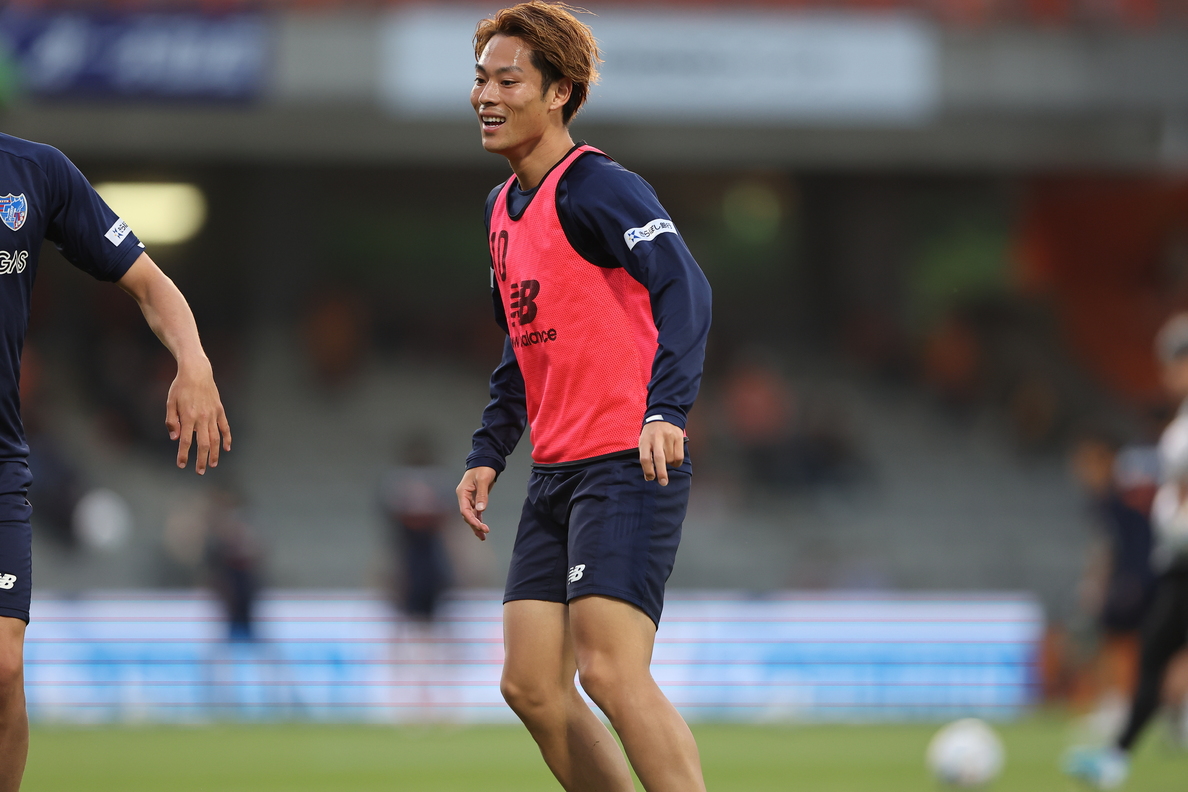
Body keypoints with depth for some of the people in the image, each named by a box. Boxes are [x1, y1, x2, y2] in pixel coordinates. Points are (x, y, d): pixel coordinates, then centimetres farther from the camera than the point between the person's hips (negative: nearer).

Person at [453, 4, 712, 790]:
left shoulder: (594, 189, -11)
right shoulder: (504, 207, 17)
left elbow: (684, 288, -23)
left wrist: (665, 410, -35)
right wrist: (489, 453, 19)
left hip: (628, 463, -9)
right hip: (556, 471, 9)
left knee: (610, 670, -19)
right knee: (530, 684, 3)